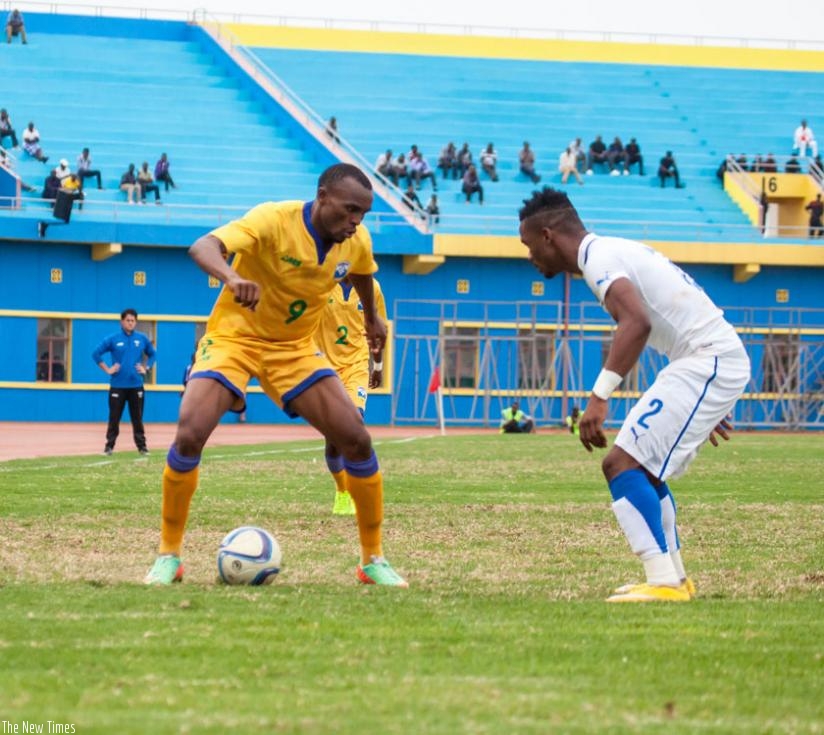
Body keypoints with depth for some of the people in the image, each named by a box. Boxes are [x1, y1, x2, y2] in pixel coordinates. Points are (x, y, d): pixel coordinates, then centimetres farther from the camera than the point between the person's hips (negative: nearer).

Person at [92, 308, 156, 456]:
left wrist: (145, 368, 6)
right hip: (118, 385, -1)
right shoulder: (113, 339, -2)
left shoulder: (142, 339, 5)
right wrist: (107, 369, -4)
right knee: (114, 418, 0)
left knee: (137, 418, 4)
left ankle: (141, 446, 9)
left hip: (136, 385, 1)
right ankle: (109, 445, 6)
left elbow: (153, 354, 19)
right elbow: (96, 354, 1)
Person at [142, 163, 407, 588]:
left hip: (296, 348, 4)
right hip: (234, 336, -4)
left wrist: (372, 317, 34)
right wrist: (233, 278, -62)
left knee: (357, 440, -9)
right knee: (190, 434, -23)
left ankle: (373, 560, 7)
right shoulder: (274, 220, -26)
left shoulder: (356, 242, -9)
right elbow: (203, 247, -41)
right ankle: (168, 556, -6)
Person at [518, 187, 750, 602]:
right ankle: (674, 578, 26)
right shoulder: (614, 252, 20)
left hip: (707, 362, -10)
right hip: (717, 361, 10)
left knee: (622, 464, -16)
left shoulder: (599, 258, -12)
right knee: (643, 469, 20)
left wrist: (600, 396, -35)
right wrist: (706, 404, 36)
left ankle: (664, 582, -22)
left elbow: (637, 322, -31)